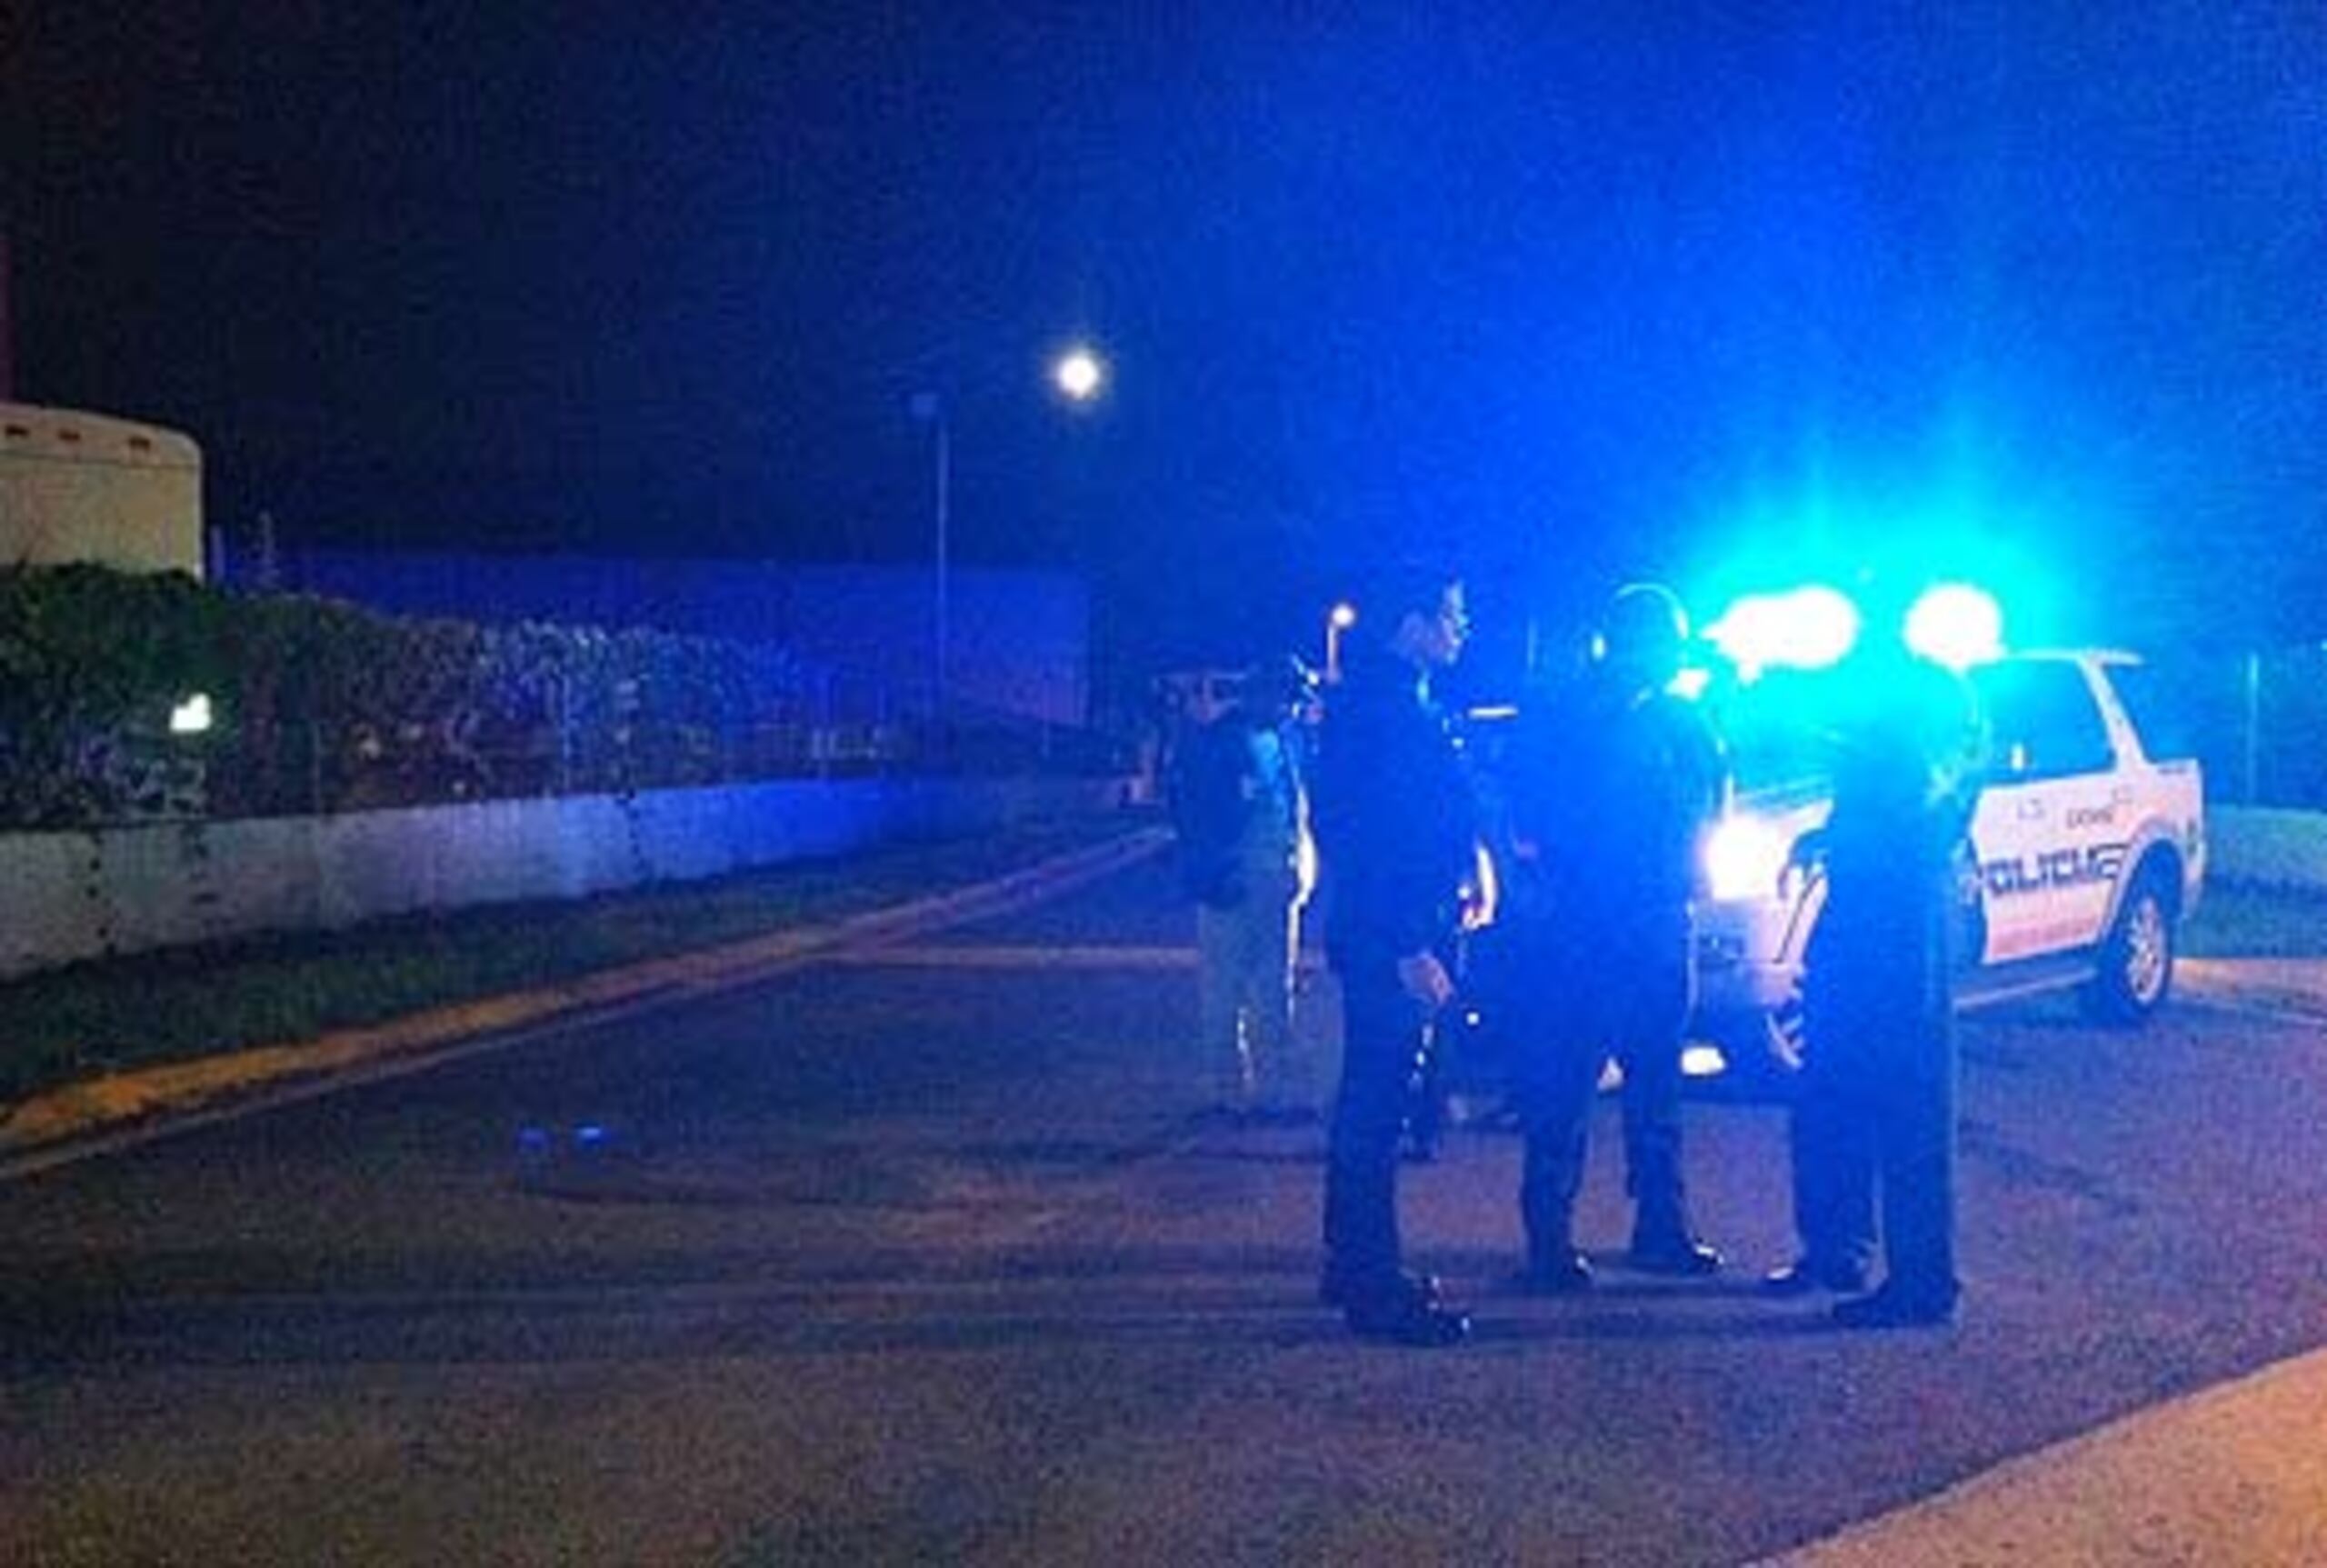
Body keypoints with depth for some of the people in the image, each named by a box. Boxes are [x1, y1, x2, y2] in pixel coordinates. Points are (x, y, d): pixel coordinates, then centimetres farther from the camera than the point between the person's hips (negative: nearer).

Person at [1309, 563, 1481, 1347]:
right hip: (1389, 939, -11)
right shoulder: (1381, 710, -15)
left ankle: (1356, 1265, 27)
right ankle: (1375, 1288, -2)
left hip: (1392, 936, 11)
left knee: (1371, 1104, 17)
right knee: (1377, 1108, -6)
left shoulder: (1397, 704, 16)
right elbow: (1374, 840, -22)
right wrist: (1410, 948, -24)